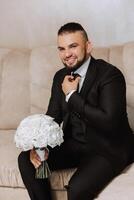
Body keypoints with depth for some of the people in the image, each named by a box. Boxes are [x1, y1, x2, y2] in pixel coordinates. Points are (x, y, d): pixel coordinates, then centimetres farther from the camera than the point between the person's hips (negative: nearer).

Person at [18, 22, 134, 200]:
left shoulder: (110, 74, -17)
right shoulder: (61, 77, 5)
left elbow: (108, 121, -29)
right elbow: (52, 116, 9)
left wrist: (71, 95, -20)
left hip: (108, 148, -6)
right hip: (74, 144, 7)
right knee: (26, 159, -10)